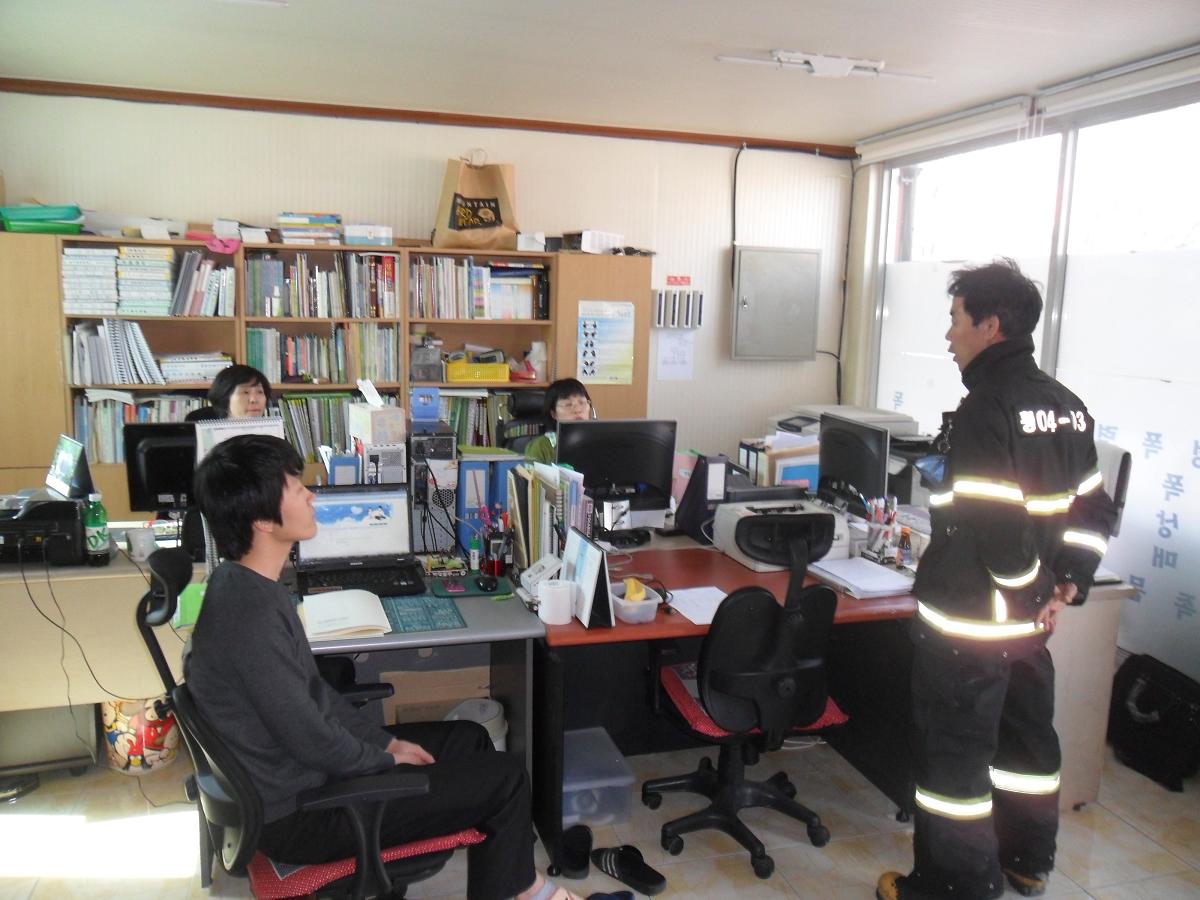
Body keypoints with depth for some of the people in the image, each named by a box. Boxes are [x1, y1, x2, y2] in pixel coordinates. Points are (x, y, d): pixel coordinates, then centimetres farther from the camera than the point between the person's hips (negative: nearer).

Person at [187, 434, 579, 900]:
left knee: (470, 738, 17)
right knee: (505, 776, -4)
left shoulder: (245, 583, 1)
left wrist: (385, 740, 6)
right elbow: (310, 739, -25)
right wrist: (388, 758, -8)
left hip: (296, 767, 10)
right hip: (297, 812, -9)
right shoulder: (250, 613, -31)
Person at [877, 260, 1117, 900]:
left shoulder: (985, 409, -21)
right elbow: (1094, 512, 11)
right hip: (1031, 617, 9)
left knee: (954, 752, 5)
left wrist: (1032, 590, -12)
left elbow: (993, 525, -28)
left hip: (968, 619, -9)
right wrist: (1065, 585, 7)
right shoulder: (1066, 405, 6)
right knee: (1027, 737, 22)